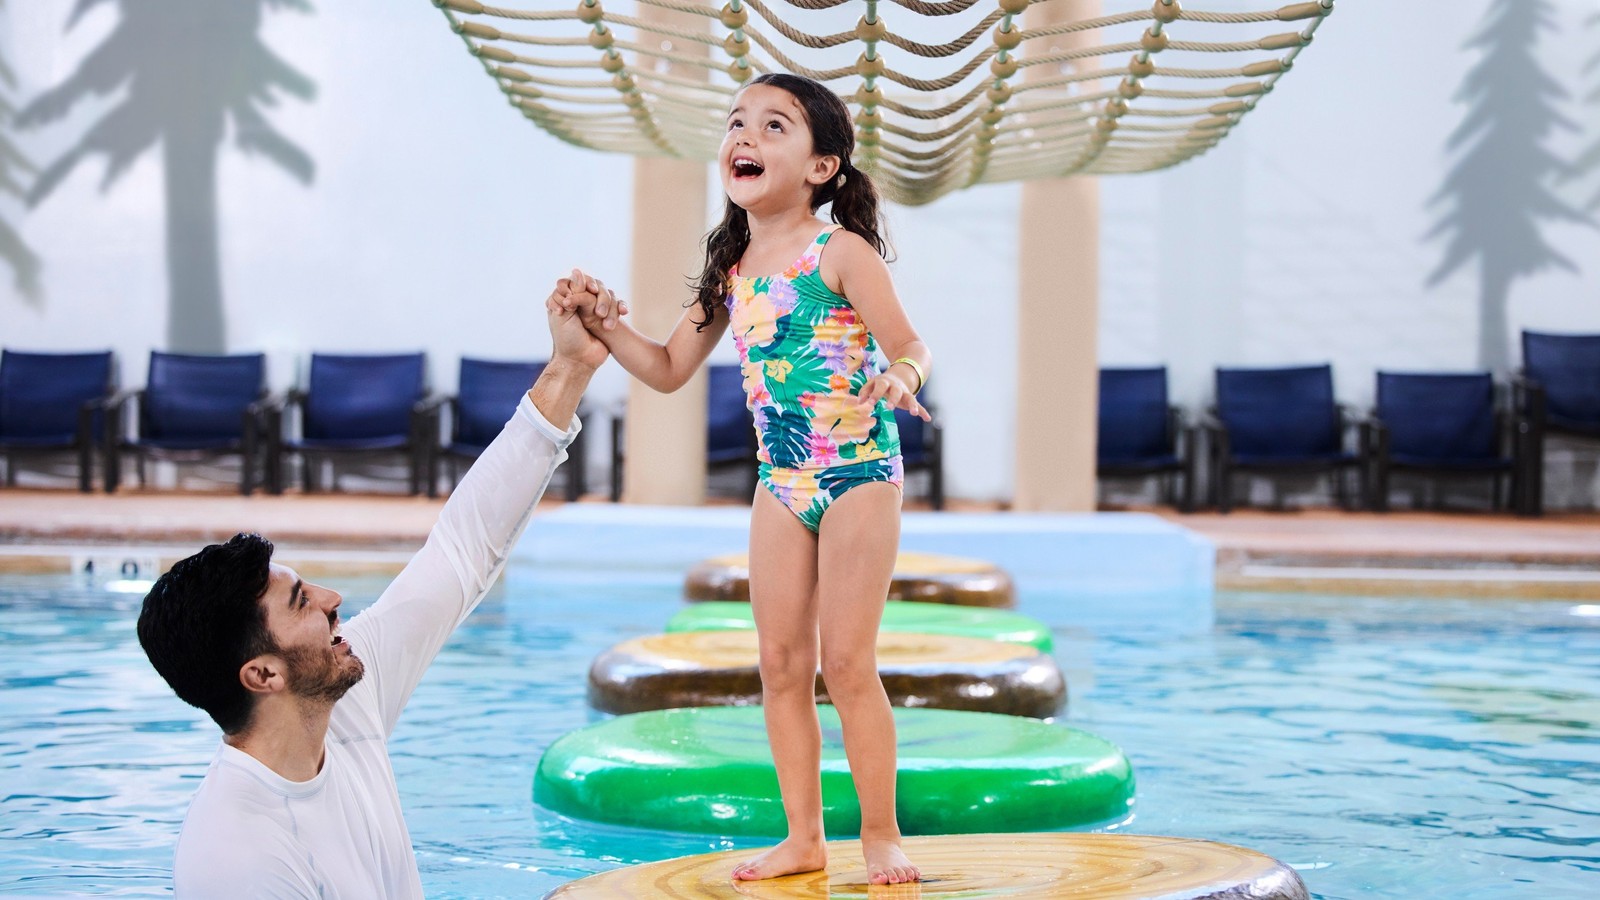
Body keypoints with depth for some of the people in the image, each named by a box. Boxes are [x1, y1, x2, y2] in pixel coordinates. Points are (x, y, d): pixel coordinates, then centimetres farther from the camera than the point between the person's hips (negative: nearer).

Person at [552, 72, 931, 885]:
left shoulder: (839, 252, -13)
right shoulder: (731, 272, 5)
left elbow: (911, 345, -15)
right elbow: (669, 369, 11)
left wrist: (899, 378, -38)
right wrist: (604, 326, -3)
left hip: (859, 475, -6)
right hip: (782, 483, 6)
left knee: (847, 662, -6)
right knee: (781, 663, 7)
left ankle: (881, 834, 7)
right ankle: (803, 839, 17)